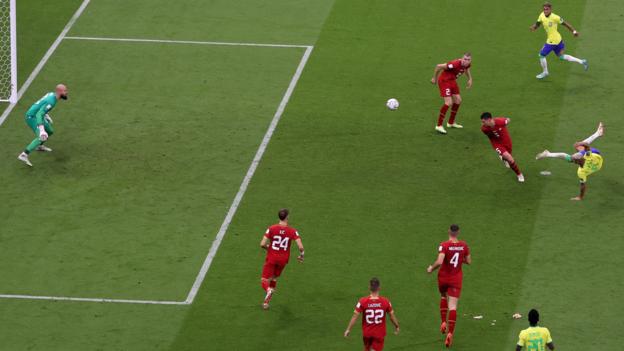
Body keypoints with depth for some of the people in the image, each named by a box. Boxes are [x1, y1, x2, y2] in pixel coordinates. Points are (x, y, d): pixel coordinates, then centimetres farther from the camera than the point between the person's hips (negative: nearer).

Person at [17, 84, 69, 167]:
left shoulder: (51, 94, 3)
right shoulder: (51, 101, -27)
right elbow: (39, 114, -35)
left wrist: (47, 116, 37)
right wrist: (41, 129, -43)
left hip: (36, 116, 10)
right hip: (32, 117, -10)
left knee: (50, 132, 24)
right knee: (41, 138, -25)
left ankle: (39, 146, 48)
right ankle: (23, 155, -29)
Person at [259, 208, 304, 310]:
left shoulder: (271, 229, -13)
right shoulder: (292, 231, -11)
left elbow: (262, 244, -15)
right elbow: (301, 247, -17)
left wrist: (268, 248, 8)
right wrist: (301, 255, 4)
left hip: (271, 258, -2)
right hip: (283, 259, 2)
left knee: (264, 280, 3)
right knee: (274, 278, 24)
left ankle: (269, 290, -32)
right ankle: (266, 301, 22)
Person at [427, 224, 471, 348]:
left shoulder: (444, 245, -17)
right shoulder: (464, 245, -6)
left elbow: (439, 262, -28)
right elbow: (469, 261, 3)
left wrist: (431, 268, -9)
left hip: (443, 277, -1)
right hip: (456, 279, 1)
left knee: (443, 297, 29)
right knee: (453, 306, -1)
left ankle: (444, 323, 22)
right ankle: (450, 333, -12)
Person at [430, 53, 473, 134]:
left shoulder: (467, 64, -8)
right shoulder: (455, 64, -34)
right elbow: (439, 66, -27)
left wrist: (470, 79, 12)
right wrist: (434, 78, -14)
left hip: (452, 80, 9)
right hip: (444, 81, -9)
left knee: (458, 100, 13)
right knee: (449, 102, -17)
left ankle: (451, 123, 31)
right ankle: (439, 126, -8)